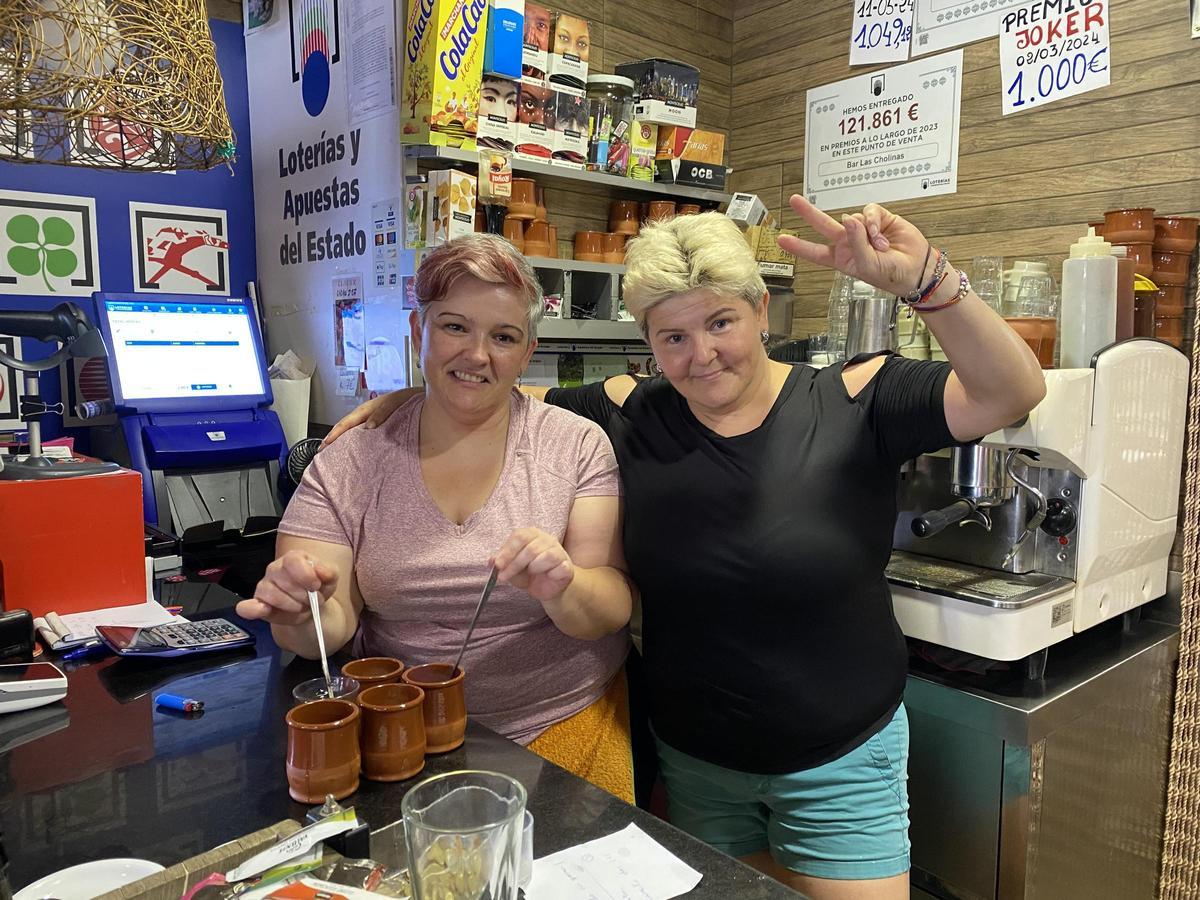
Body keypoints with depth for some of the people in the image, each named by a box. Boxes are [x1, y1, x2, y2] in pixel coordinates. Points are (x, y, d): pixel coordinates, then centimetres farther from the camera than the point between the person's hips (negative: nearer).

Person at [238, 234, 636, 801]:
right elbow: (332, 627, -5)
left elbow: (612, 611, -8)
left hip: (563, 729, -1)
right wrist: (302, 615, -27)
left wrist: (562, 590, -29)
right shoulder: (349, 466, -2)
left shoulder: (578, 446, -6)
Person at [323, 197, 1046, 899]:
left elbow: (1012, 394, -23)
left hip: (842, 762, -2)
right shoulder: (630, 417, -7)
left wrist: (925, 281, -39)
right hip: (691, 761, 3)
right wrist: (411, 400, -6)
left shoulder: (852, 405, -14)